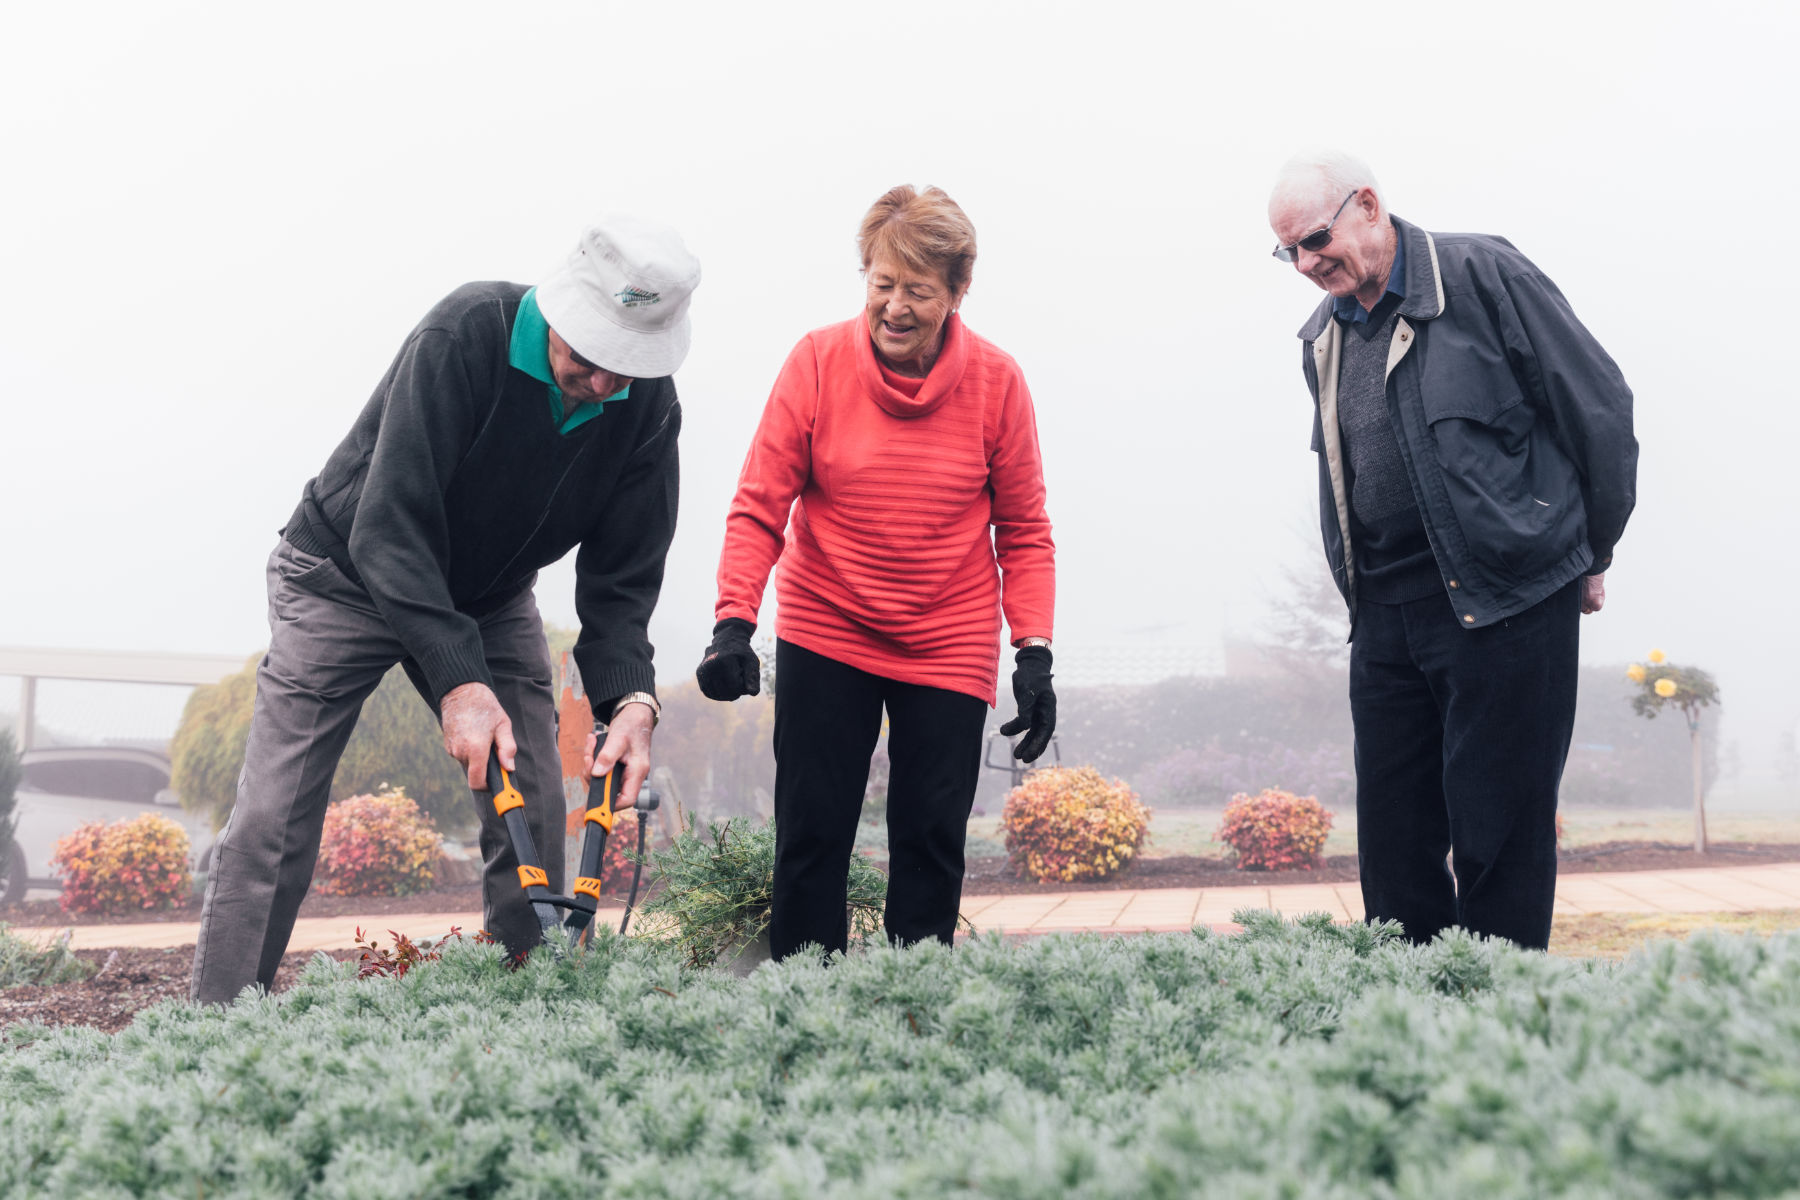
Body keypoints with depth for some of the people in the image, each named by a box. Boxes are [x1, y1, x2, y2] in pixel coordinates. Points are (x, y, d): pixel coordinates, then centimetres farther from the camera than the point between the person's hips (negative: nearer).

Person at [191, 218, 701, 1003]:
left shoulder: (649, 408, -17)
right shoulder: (464, 334, -31)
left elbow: (621, 575, -12)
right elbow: (388, 527, -34)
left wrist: (629, 697, -31)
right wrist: (457, 681, -43)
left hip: (490, 598, 4)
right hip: (346, 577, -4)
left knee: (534, 817, -4)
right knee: (273, 821, -10)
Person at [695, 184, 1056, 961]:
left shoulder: (996, 381, -7)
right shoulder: (817, 361, -9)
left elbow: (1024, 533, 1)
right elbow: (759, 508, -8)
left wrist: (1034, 654, -8)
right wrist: (734, 622, -21)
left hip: (949, 649, 0)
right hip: (823, 635, 0)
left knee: (931, 841, 2)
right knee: (810, 837, 0)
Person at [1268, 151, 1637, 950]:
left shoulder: (1483, 275, -5)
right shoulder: (1322, 340, 13)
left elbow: (1600, 408, -2)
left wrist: (1588, 557, 4)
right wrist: (1363, 597, 13)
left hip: (1508, 603, -6)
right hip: (1386, 615, 6)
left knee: (1499, 834, -3)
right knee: (1391, 839, 5)